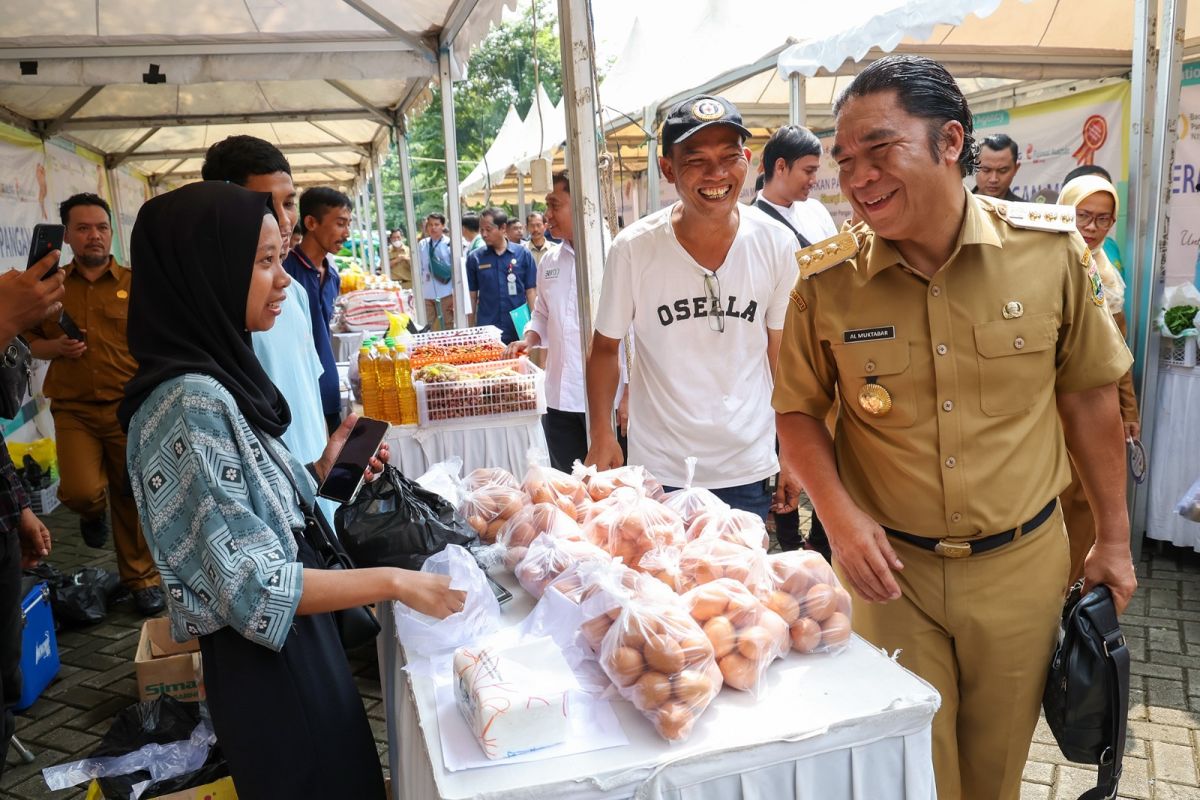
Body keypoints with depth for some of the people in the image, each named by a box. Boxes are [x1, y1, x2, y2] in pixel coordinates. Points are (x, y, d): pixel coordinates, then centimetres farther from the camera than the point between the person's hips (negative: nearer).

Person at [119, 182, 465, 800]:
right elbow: (253, 588, -26)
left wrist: (324, 470, -1)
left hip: (291, 642, 8)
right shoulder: (191, 402, -25)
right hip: (267, 662, -8)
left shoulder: (215, 379, 3)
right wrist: (392, 582, -22)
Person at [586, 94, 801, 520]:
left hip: (748, 471, 2)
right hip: (657, 471, -1)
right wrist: (601, 433, -12)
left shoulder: (777, 246, -6)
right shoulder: (633, 248, -11)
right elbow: (605, 346, 0)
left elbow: (783, 354, 3)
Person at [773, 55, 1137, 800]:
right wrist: (840, 515, -15)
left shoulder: (1051, 249, -10)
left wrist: (1114, 538, 8)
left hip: (1022, 564, 1)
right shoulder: (825, 281, -12)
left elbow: (1088, 397, 1)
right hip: (892, 569, -1)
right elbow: (800, 411, 0)